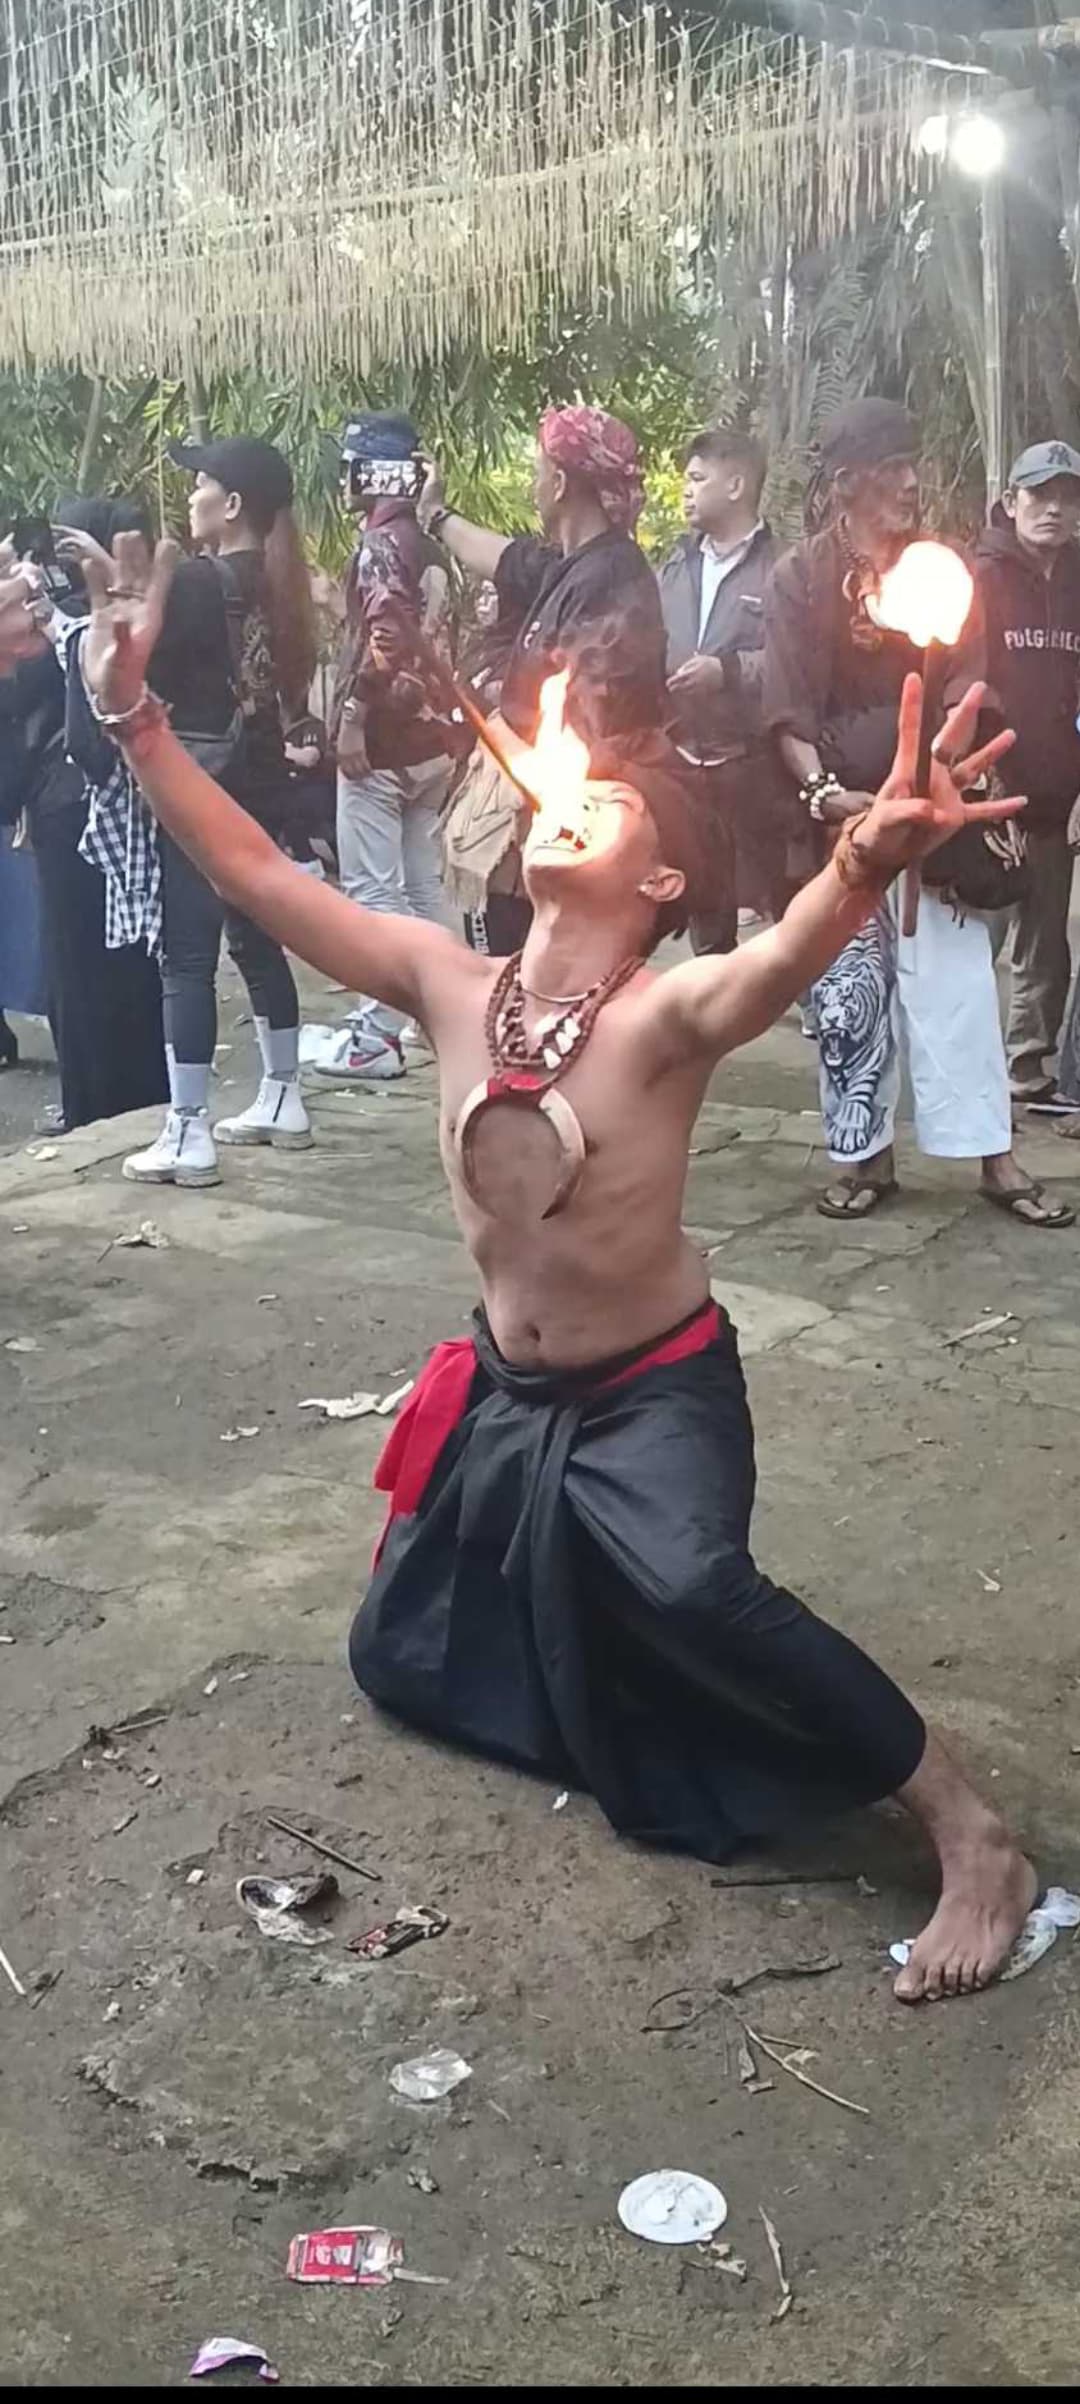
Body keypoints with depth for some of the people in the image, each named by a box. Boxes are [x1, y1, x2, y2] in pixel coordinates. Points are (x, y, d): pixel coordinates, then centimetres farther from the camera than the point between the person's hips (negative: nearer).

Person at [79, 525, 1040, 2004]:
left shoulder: (669, 1017, -23)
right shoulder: (450, 985, -9)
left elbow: (793, 950, -46)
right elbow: (252, 872, -9)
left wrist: (868, 857, -67)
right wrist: (133, 717, -17)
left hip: (659, 1390, -6)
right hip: (504, 1390, 6)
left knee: (694, 1594, -37)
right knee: (401, 1662, 22)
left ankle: (971, 1836, -19)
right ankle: (544, 1566, 54)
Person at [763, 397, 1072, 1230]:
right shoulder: (801, 580, -2)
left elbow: (966, 689, 5)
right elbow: (789, 712, -6)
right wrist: (823, 790, -22)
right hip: (844, 815, -1)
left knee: (958, 979, -1)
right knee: (849, 989, 5)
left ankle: (995, 1157, 2)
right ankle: (867, 1154, 15)